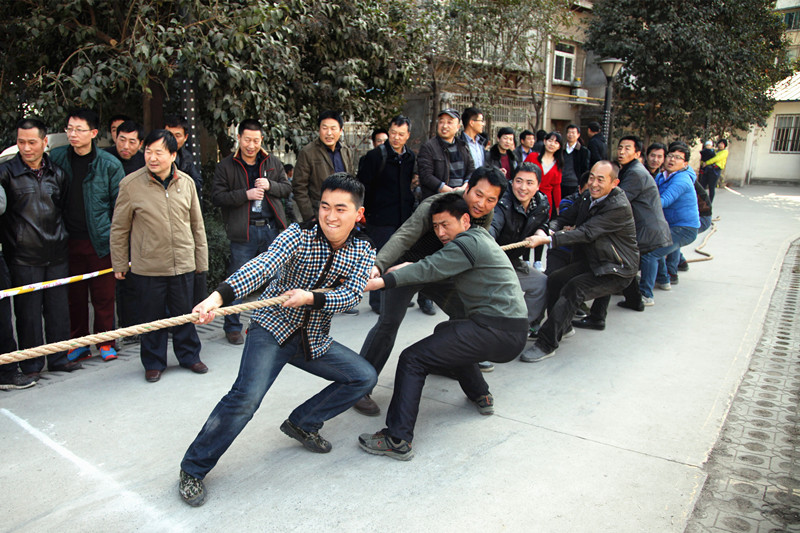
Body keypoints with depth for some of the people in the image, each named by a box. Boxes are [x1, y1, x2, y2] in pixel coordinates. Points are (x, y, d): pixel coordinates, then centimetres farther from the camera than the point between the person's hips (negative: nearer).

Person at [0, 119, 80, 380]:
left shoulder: (57, 174, 10)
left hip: (56, 255, 3)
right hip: (24, 257, -3)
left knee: (58, 309, 10)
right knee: (28, 312, 3)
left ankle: (58, 358, 24)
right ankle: (31, 366, 15)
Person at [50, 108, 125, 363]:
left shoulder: (110, 165, -4)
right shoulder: (56, 158, 4)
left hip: (101, 240, -2)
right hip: (69, 240, 3)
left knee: (103, 296, 5)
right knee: (74, 295, 9)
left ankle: (105, 342, 20)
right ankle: (78, 343, 23)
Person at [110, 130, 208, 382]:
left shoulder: (186, 182, 0)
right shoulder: (131, 184, -8)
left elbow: (197, 225, 9)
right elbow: (119, 228, 1)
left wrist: (201, 260, 11)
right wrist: (119, 263, 5)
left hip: (183, 265, 2)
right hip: (147, 266, -2)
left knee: (185, 313, 13)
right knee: (152, 317, 10)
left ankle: (189, 355, 33)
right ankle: (154, 362, 29)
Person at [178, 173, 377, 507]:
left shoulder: (363, 252, -2)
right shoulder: (299, 234, -14)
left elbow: (351, 295, -15)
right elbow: (264, 265, -30)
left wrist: (311, 297, -33)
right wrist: (220, 294, -46)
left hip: (315, 340, 5)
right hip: (273, 329, -5)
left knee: (364, 377, 1)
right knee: (246, 397, -22)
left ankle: (303, 423, 16)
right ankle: (193, 469, -4)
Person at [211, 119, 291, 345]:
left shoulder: (273, 163, 10)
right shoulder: (225, 166, 0)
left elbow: (287, 188, 10)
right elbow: (217, 197, -6)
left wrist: (269, 186, -10)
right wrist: (246, 194, -17)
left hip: (272, 228, 3)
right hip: (243, 232, -3)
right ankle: (232, 326, 17)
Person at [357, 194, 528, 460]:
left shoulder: (469, 242, -10)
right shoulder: (478, 238, 21)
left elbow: (429, 270, -21)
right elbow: (438, 267, 20)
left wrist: (380, 281, -27)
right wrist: (410, 267, 4)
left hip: (497, 332, -10)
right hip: (513, 332, 10)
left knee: (413, 359, -12)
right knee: (445, 332, 35)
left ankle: (398, 440, -13)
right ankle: (481, 396, 34)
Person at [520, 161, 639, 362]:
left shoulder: (619, 208, -24)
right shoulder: (588, 197, 2)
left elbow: (586, 233, -31)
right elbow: (566, 218, 3)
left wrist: (547, 240, -38)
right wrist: (547, 230, -21)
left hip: (616, 270, -8)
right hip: (592, 261, 8)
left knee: (573, 289, -27)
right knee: (554, 280, -8)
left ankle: (546, 344, -24)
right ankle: (562, 327, 13)